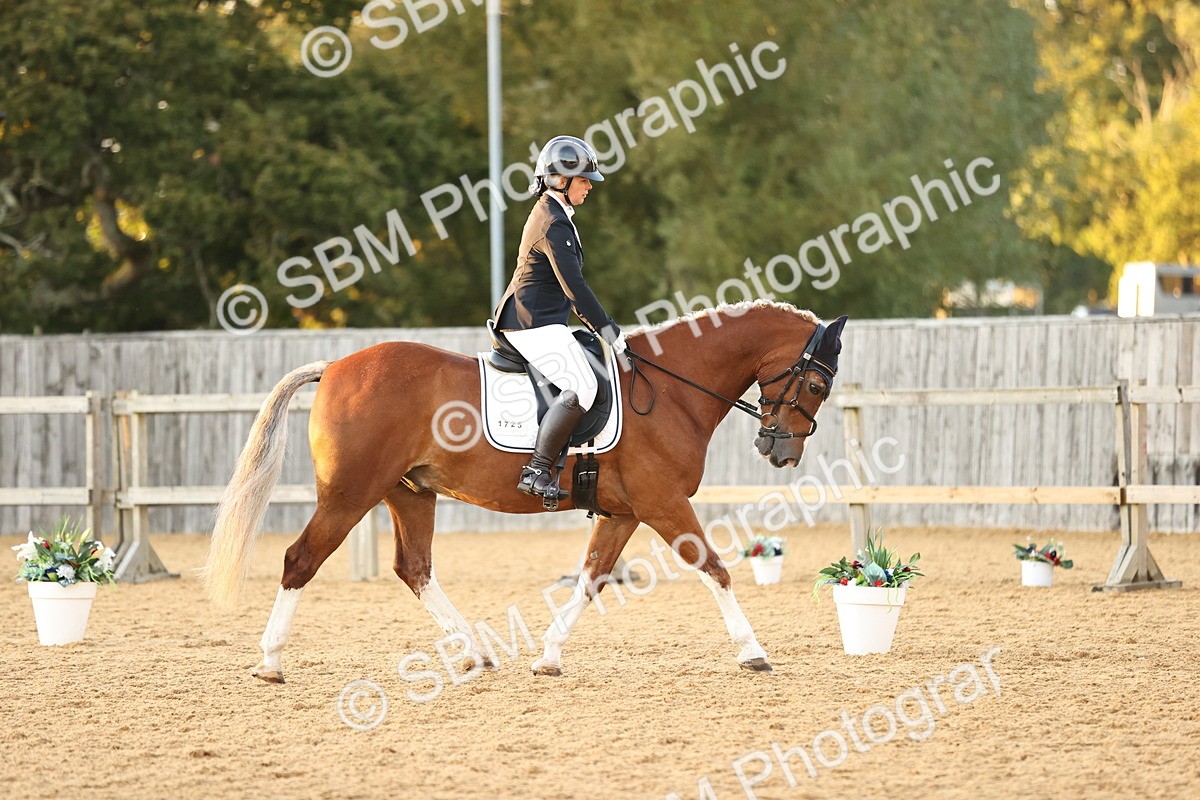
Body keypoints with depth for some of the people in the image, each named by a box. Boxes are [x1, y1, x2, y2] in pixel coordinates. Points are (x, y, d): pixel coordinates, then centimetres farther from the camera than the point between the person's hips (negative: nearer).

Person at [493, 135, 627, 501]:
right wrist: (607, 330, -17)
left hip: (538, 321, 11)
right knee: (581, 387, -23)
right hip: (533, 325, -11)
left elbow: (570, 285, 24)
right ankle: (536, 472, -26)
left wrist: (598, 325, 20)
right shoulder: (554, 224, -16)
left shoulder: (551, 214, 17)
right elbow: (575, 288, -21)